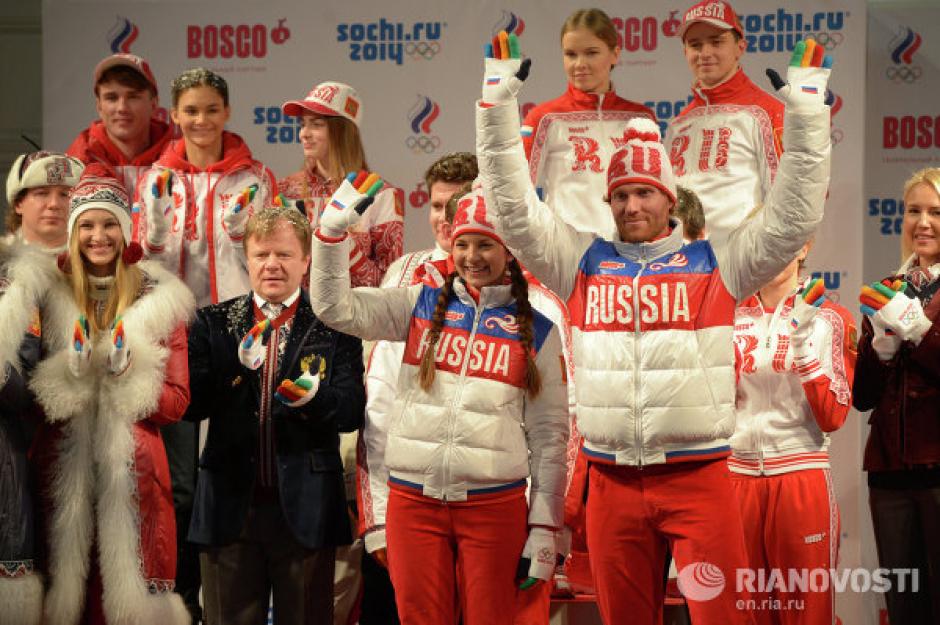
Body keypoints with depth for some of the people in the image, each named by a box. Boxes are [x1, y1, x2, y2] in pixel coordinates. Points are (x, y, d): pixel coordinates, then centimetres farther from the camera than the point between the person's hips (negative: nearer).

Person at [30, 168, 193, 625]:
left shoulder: (159, 300, 3)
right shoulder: (50, 297, 7)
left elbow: (177, 402, 1)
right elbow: (31, 395, 7)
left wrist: (129, 377, -14)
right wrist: (70, 374, -10)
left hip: (132, 470, -1)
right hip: (63, 469, 1)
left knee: (128, 587, -3)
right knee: (69, 583, 3)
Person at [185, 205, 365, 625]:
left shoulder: (333, 326, 4)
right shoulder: (214, 323, 7)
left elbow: (352, 412, -4)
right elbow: (190, 405, -2)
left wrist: (314, 397, -24)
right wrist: (238, 365, -17)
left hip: (305, 508, -1)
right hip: (230, 506, 1)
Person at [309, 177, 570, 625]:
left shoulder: (537, 331, 6)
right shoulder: (422, 306, 9)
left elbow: (549, 435, 6)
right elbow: (336, 308, 2)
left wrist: (545, 527, 2)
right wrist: (332, 229, -9)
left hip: (494, 504, -1)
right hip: (413, 500, 1)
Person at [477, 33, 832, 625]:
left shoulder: (714, 264, 4)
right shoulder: (585, 262, 10)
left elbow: (794, 216, 0)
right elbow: (515, 207, 7)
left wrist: (806, 103, -5)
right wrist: (499, 94, 3)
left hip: (698, 477, -2)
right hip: (612, 482, 3)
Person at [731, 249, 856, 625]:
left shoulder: (828, 319, 1)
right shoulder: (730, 317, 9)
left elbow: (832, 417, -7)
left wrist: (802, 341, -16)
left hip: (801, 478, -3)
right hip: (737, 477, 3)